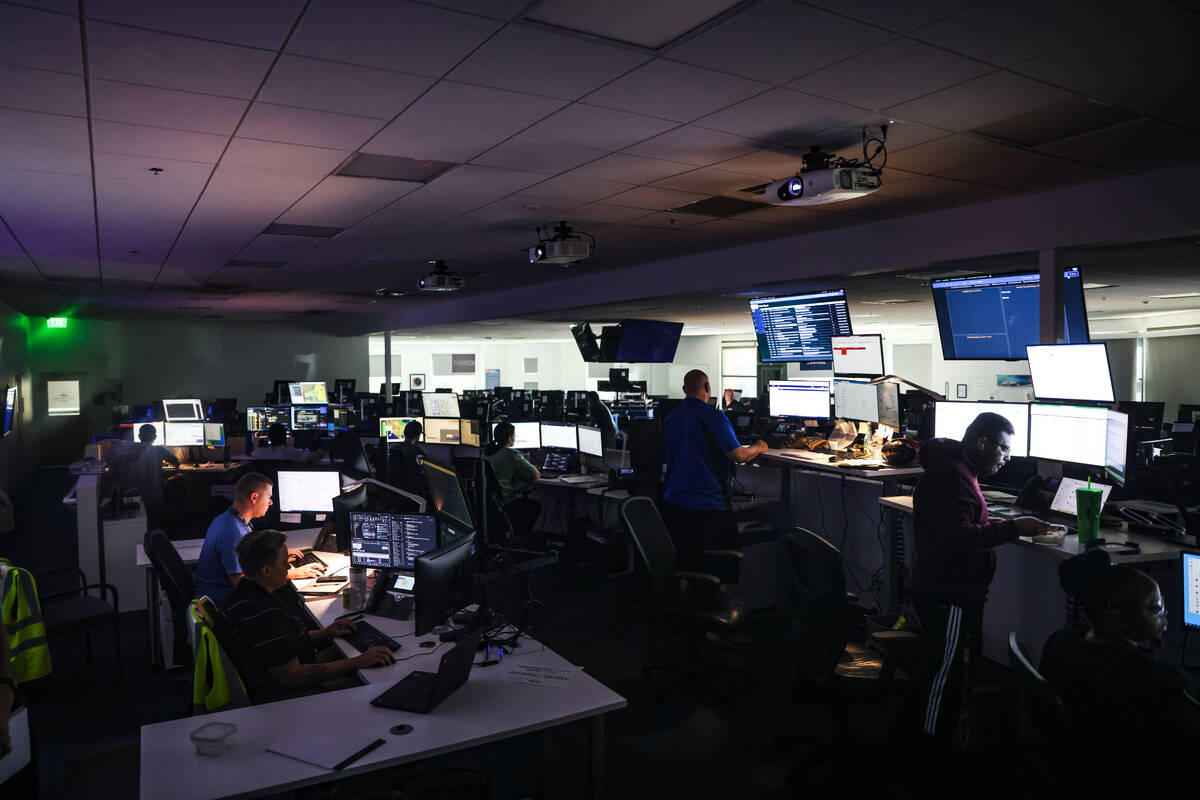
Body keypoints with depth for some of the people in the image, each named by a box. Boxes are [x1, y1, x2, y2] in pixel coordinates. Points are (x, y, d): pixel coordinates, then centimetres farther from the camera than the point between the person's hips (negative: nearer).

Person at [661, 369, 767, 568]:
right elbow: (738, 455, -16)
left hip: (674, 503, 6)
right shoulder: (713, 416, -14)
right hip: (709, 506, -6)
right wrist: (758, 448, 5)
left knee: (682, 564, 14)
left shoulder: (670, 418, 7)